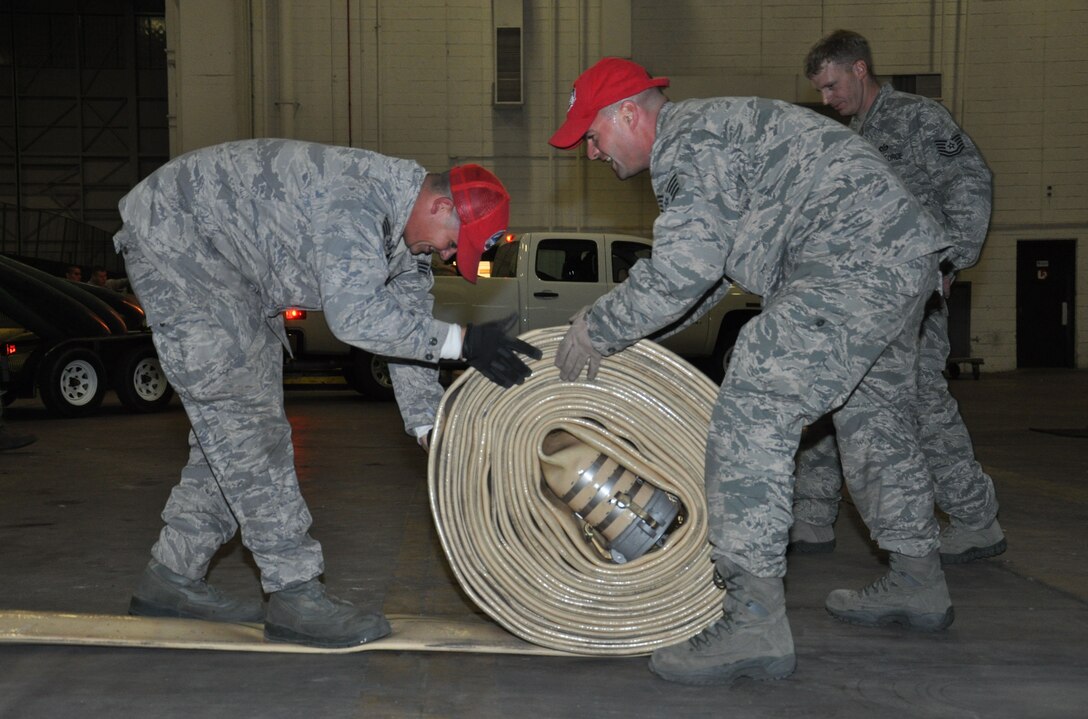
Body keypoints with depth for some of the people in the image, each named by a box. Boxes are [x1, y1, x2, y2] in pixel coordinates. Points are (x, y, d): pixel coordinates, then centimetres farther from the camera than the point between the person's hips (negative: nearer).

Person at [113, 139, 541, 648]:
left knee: (231, 420, 10)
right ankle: (294, 595, -13)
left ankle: (171, 577, 19)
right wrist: (461, 342, -39)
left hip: (239, 271, 10)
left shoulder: (407, 230, 0)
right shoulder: (357, 197, -32)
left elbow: (407, 327, 3)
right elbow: (355, 315, -41)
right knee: (243, 414, -14)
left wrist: (431, 431, -3)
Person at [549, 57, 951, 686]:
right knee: (873, 418, 24)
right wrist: (619, 334, 24)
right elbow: (705, 277, 28)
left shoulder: (689, 138, -9)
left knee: (753, 416, -14)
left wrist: (598, 329, -7)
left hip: (853, 260, -11)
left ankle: (755, 623, -16)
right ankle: (919, 584, 39)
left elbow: (684, 271, -19)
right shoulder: (706, 133, 24)